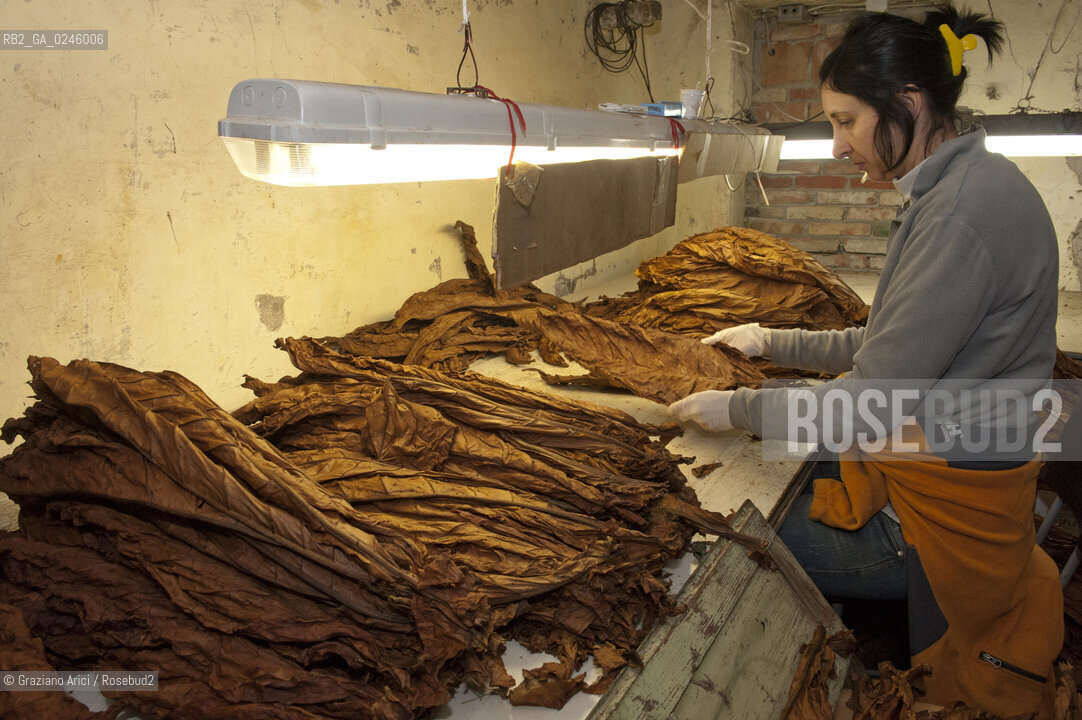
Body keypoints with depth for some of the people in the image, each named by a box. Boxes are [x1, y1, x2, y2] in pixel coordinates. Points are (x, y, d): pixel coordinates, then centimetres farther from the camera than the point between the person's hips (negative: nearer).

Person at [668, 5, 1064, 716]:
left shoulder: (964, 211, -27)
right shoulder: (953, 190, 6)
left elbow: (871, 401, -26)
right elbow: (890, 344, 13)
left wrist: (734, 408, -14)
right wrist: (773, 341, 14)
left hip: (944, 504, -9)